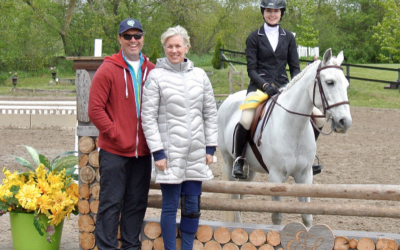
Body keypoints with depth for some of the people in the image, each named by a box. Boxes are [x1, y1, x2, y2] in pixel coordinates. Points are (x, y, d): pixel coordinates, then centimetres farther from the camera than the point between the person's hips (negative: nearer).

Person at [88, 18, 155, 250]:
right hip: (114, 151, -4)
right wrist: (115, 135, -11)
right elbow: (95, 109, -7)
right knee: (111, 203, -1)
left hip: (142, 151, 4)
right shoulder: (108, 70, -3)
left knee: (137, 202, 10)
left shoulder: (152, 72, 8)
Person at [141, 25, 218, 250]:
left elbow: (210, 114, 11)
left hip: (196, 152, 4)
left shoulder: (200, 75, 7)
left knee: (193, 206, 8)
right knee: (170, 206, 1)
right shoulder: (156, 76, -4)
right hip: (170, 152, -4)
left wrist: (210, 147, 5)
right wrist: (157, 152, -12)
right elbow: (148, 117, -7)